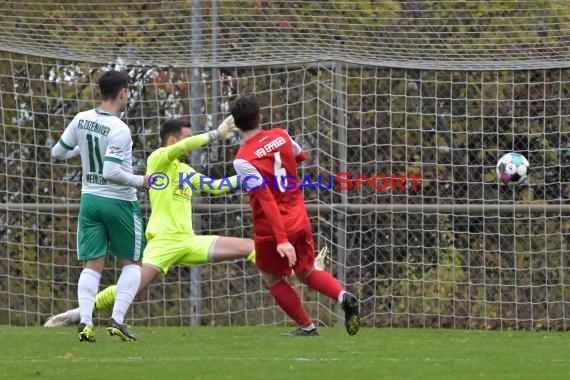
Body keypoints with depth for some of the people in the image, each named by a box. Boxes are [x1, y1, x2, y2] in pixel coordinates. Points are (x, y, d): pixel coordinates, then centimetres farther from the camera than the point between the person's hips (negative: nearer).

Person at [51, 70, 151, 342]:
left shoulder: (81, 120, -1)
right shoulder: (119, 130, -19)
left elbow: (57, 152, 8)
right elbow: (111, 172, -25)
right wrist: (140, 182, -12)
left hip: (90, 198, 5)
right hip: (120, 201, -5)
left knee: (92, 265, 5)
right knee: (131, 263, 10)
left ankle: (84, 320, -13)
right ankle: (117, 319, -5)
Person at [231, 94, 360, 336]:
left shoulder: (243, 160, -20)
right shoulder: (280, 136, -1)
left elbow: (267, 200, -26)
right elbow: (300, 156, 23)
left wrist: (281, 239, -29)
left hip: (271, 228, -6)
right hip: (300, 221, 6)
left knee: (272, 278, 18)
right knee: (307, 273, 20)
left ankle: (307, 327, 16)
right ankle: (343, 296, -8)